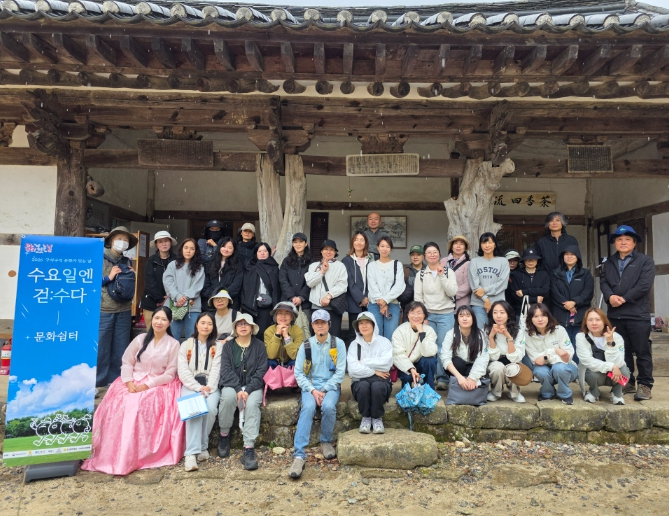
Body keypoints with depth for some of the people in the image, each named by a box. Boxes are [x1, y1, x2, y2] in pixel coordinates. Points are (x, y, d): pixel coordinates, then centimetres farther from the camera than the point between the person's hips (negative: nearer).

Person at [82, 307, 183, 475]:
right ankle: (113, 453, -17)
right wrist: (129, 382, -12)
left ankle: (135, 456, -21)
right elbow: (126, 362, 5)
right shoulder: (140, 339, 7)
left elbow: (170, 374, -4)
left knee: (142, 407, -30)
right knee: (118, 406, -25)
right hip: (133, 382, 3)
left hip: (159, 385, -3)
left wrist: (147, 385, -14)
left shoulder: (173, 344, -1)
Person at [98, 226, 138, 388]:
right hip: (103, 310, -5)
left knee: (120, 349, 9)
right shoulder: (100, 259, -2)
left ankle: (116, 381, 20)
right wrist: (109, 277, -13)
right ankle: (95, 383, 11)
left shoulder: (127, 262, 13)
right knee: (100, 348, -1)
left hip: (124, 311, 5)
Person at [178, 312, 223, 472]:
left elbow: (216, 370, 0)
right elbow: (183, 371, 0)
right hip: (190, 385, 0)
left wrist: (209, 388, -17)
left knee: (211, 408, -29)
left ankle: (202, 446, -10)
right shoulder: (186, 345, 11)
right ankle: (192, 452, -30)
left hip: (210, 386, 1)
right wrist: (198, 388, -13)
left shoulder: (218, 346, 11)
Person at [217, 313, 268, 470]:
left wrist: (248, 390, -16)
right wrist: (238, 389, -18)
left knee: (252, 403, -31)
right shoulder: (228, 345, 8)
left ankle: (249, 448, -31)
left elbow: (261, 371, -2)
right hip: (232, 385, 1)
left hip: (253, 386, -1)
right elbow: (226, 370, -3)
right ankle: (224, 435, -9)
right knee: (228, 397, -32)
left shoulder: (259, 345, 5)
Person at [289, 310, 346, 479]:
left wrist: (324, 390, -13)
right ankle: (299, 455, -29)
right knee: (308, 407, -29)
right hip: (310, 386, 1)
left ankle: (326, 442, -3)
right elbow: (298, 373, 0)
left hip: (331, 386, 0)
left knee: (328, 406, -31)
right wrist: (313, 390, -13)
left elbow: (340, 372, -4)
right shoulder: (305, 346, 3)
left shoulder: (338, 344, 1)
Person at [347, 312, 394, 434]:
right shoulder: (354, 344, 6)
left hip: (381, 381, 0)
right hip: (360, 382, 1)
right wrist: (374, 371, -11)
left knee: (377, 386, -33)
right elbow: (353, 370, -8)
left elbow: (386, 363, -13)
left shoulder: (384, 342, 5)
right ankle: (366, 417, -8)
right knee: (363, 386, -33)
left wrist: (363, 362, -8)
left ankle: (377, 418, -9)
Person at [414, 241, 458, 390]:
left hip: (446, 315, -1)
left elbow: (452, 292, -7)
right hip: (427, 315, 1)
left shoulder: (448, 272, 4)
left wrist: (441, 275, -13)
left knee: (443, 347, -6)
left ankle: (442, 378, 2)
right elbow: (417, 296, 5)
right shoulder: (421, 274, 8)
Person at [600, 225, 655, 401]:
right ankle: (627, 382, 21)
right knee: (622, 351, 12)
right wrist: (610, 297, -15)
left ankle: (645, 385, 10)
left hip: (638, 314, -4)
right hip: (615, 314, 5)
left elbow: (645, 284, -10)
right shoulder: (608, 263, 17)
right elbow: (603, 282, 5)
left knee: (642, 351, 0)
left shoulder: (646, 261, 2)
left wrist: (623, 298, -14)